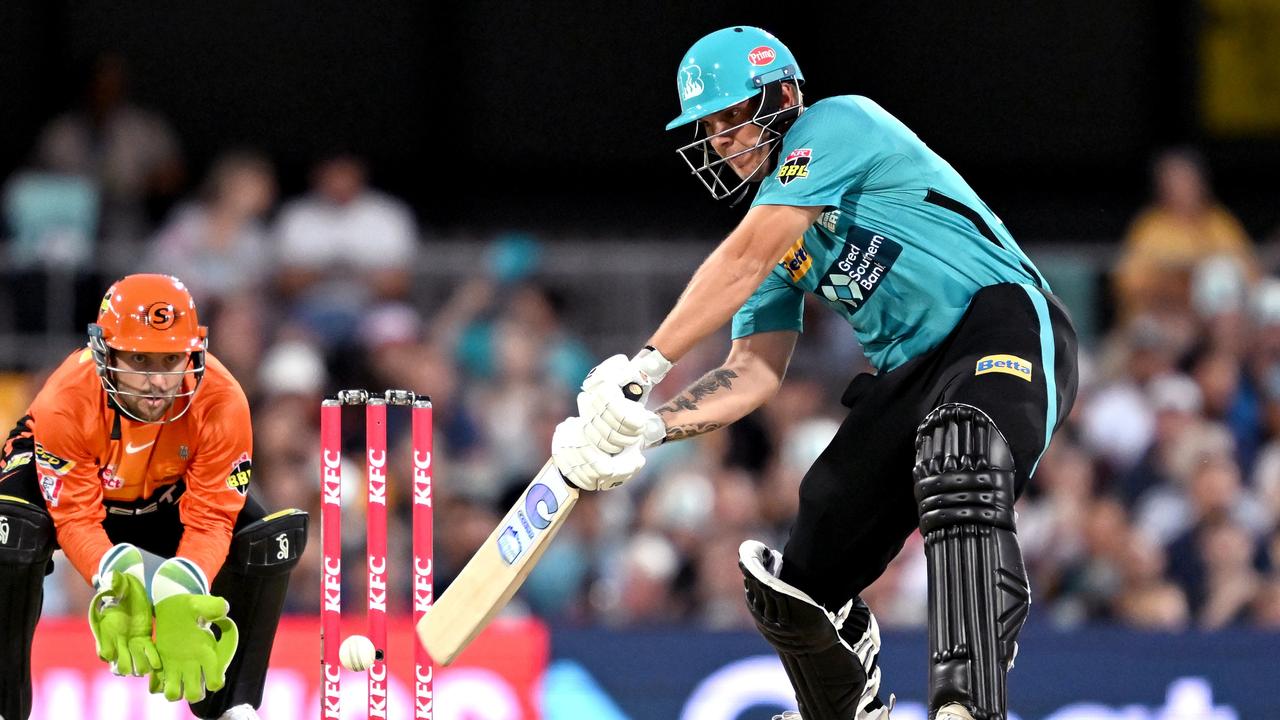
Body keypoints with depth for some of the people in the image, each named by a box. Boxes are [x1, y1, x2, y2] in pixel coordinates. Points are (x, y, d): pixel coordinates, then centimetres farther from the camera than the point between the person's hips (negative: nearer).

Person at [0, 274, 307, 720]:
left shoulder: (222, 403, -31)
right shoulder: (66, 403, -36)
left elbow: (209, 518, -29)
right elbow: (76, 518, -33)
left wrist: (179, 601, -46)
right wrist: (118, 590, -51)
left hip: (166, 500, 3)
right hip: (67, 483, -3)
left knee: (272, 539, -20)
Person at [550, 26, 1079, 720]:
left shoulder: (835, 126, -5)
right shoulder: (771, 222, 19)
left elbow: (744, 262, -13)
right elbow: (755, 369, 9)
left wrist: (643, 364, -14)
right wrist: (650, 423, -8)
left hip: (1004, 325, -9)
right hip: (908, 375, 9)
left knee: (958, 479, -39)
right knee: (798, 585, 4)